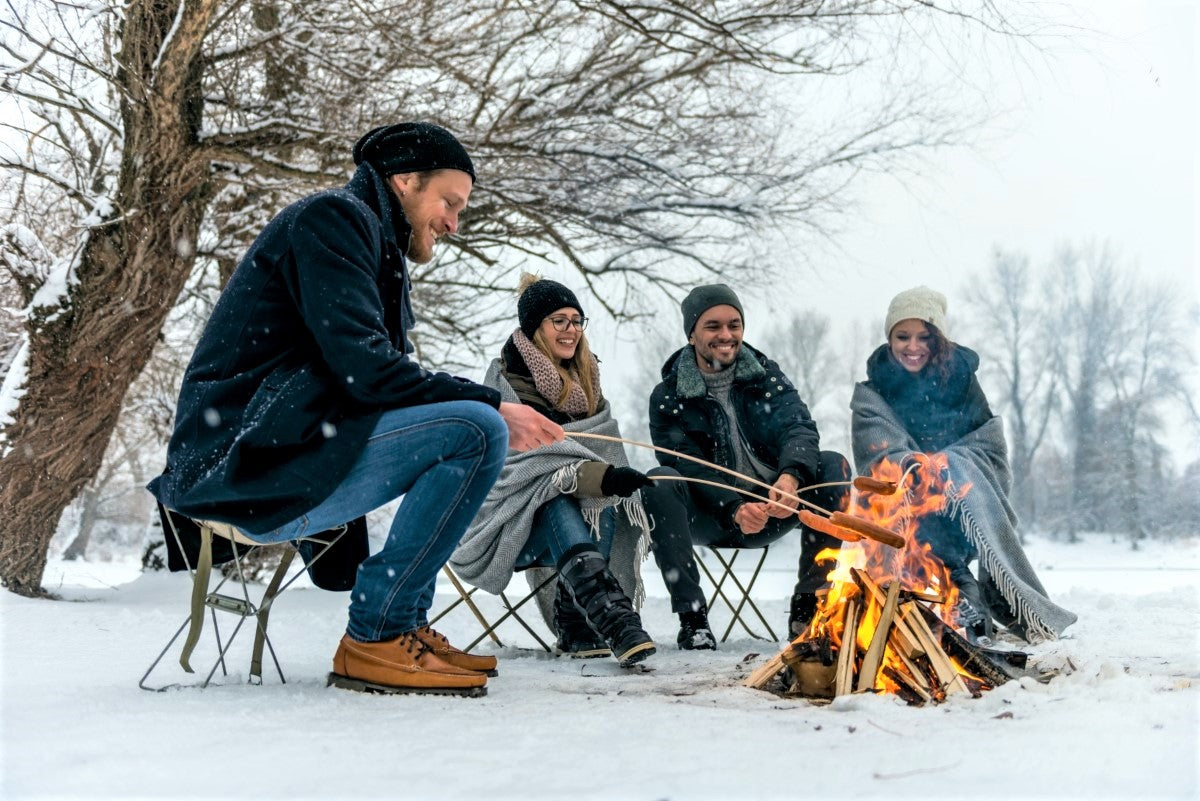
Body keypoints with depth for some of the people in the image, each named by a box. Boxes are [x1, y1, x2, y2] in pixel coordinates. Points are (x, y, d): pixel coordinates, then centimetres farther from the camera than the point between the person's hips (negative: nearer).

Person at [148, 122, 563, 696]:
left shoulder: (377, 249, 24)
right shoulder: (333, 218, -7)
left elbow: (377, 377, 15)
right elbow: (362, 367, -19)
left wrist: (492, 411, 1)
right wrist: (493, 408, -14)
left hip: (283, 456, 10)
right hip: (251, 465, -10)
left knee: (478, 424, 21)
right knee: (476, 430, -20)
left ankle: (405, 628, 12)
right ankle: (376, 636, -13)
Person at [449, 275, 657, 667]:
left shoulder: (583, 382, 13)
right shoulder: (509, 384, -10)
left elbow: (604, 450, 15)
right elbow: (532, 459, -26)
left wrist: (613, 478, -9)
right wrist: (603, 477, -40)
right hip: (511, 526, -6)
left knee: (605, 506, -26)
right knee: (555, 503, -37)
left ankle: (574, 623, -32)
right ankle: (616, 621, -55)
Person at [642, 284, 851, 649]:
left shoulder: (765, 374, 5)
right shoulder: (667, 398, -1)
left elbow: (798, 427, -12)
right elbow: (688, 466, -13)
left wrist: (792, 476, -36)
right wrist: (734, 510, -32)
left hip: (772, 509, 2)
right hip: (710, 519, -2)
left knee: (834, 465, -20)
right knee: (659, 482, -30)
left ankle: (806, 607, -17)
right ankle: (692, 617, -26)